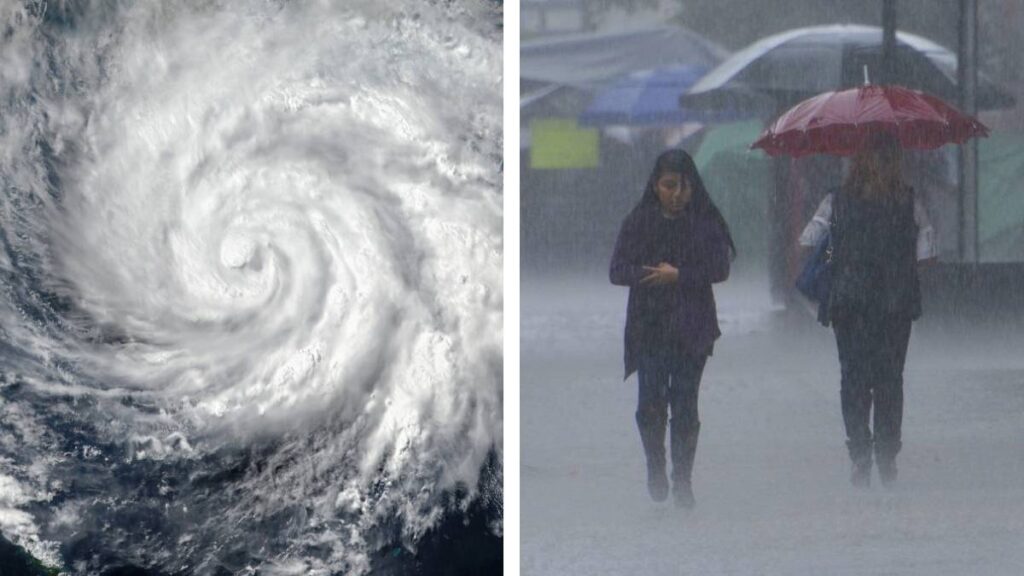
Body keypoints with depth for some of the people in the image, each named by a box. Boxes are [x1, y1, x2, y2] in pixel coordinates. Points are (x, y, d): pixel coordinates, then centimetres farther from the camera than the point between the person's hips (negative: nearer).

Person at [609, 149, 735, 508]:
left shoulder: (706, 222, -1)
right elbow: (617, 271, -2)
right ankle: (655, 468, 22)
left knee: (685, 404, -1)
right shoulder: (638, 222, 1)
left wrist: (678, 275, -17)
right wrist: (653, 274, -17)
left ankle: (682, 479, 7)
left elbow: (720, 269, -7)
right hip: (648, 327, 1)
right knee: (650, 403, -1)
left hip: (691, 327, -1)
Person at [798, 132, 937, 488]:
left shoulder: (838, 202, -3)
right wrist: (898, 268, 11)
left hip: (849, 302, 0)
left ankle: (860, 458, -3)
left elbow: (806, 241, -4)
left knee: (854, 379, 5)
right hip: (897, 304, 0)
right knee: (890, 379, 10)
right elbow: (926, 252, -5)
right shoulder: (909, 202, -4)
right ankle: (887, 460, 10)